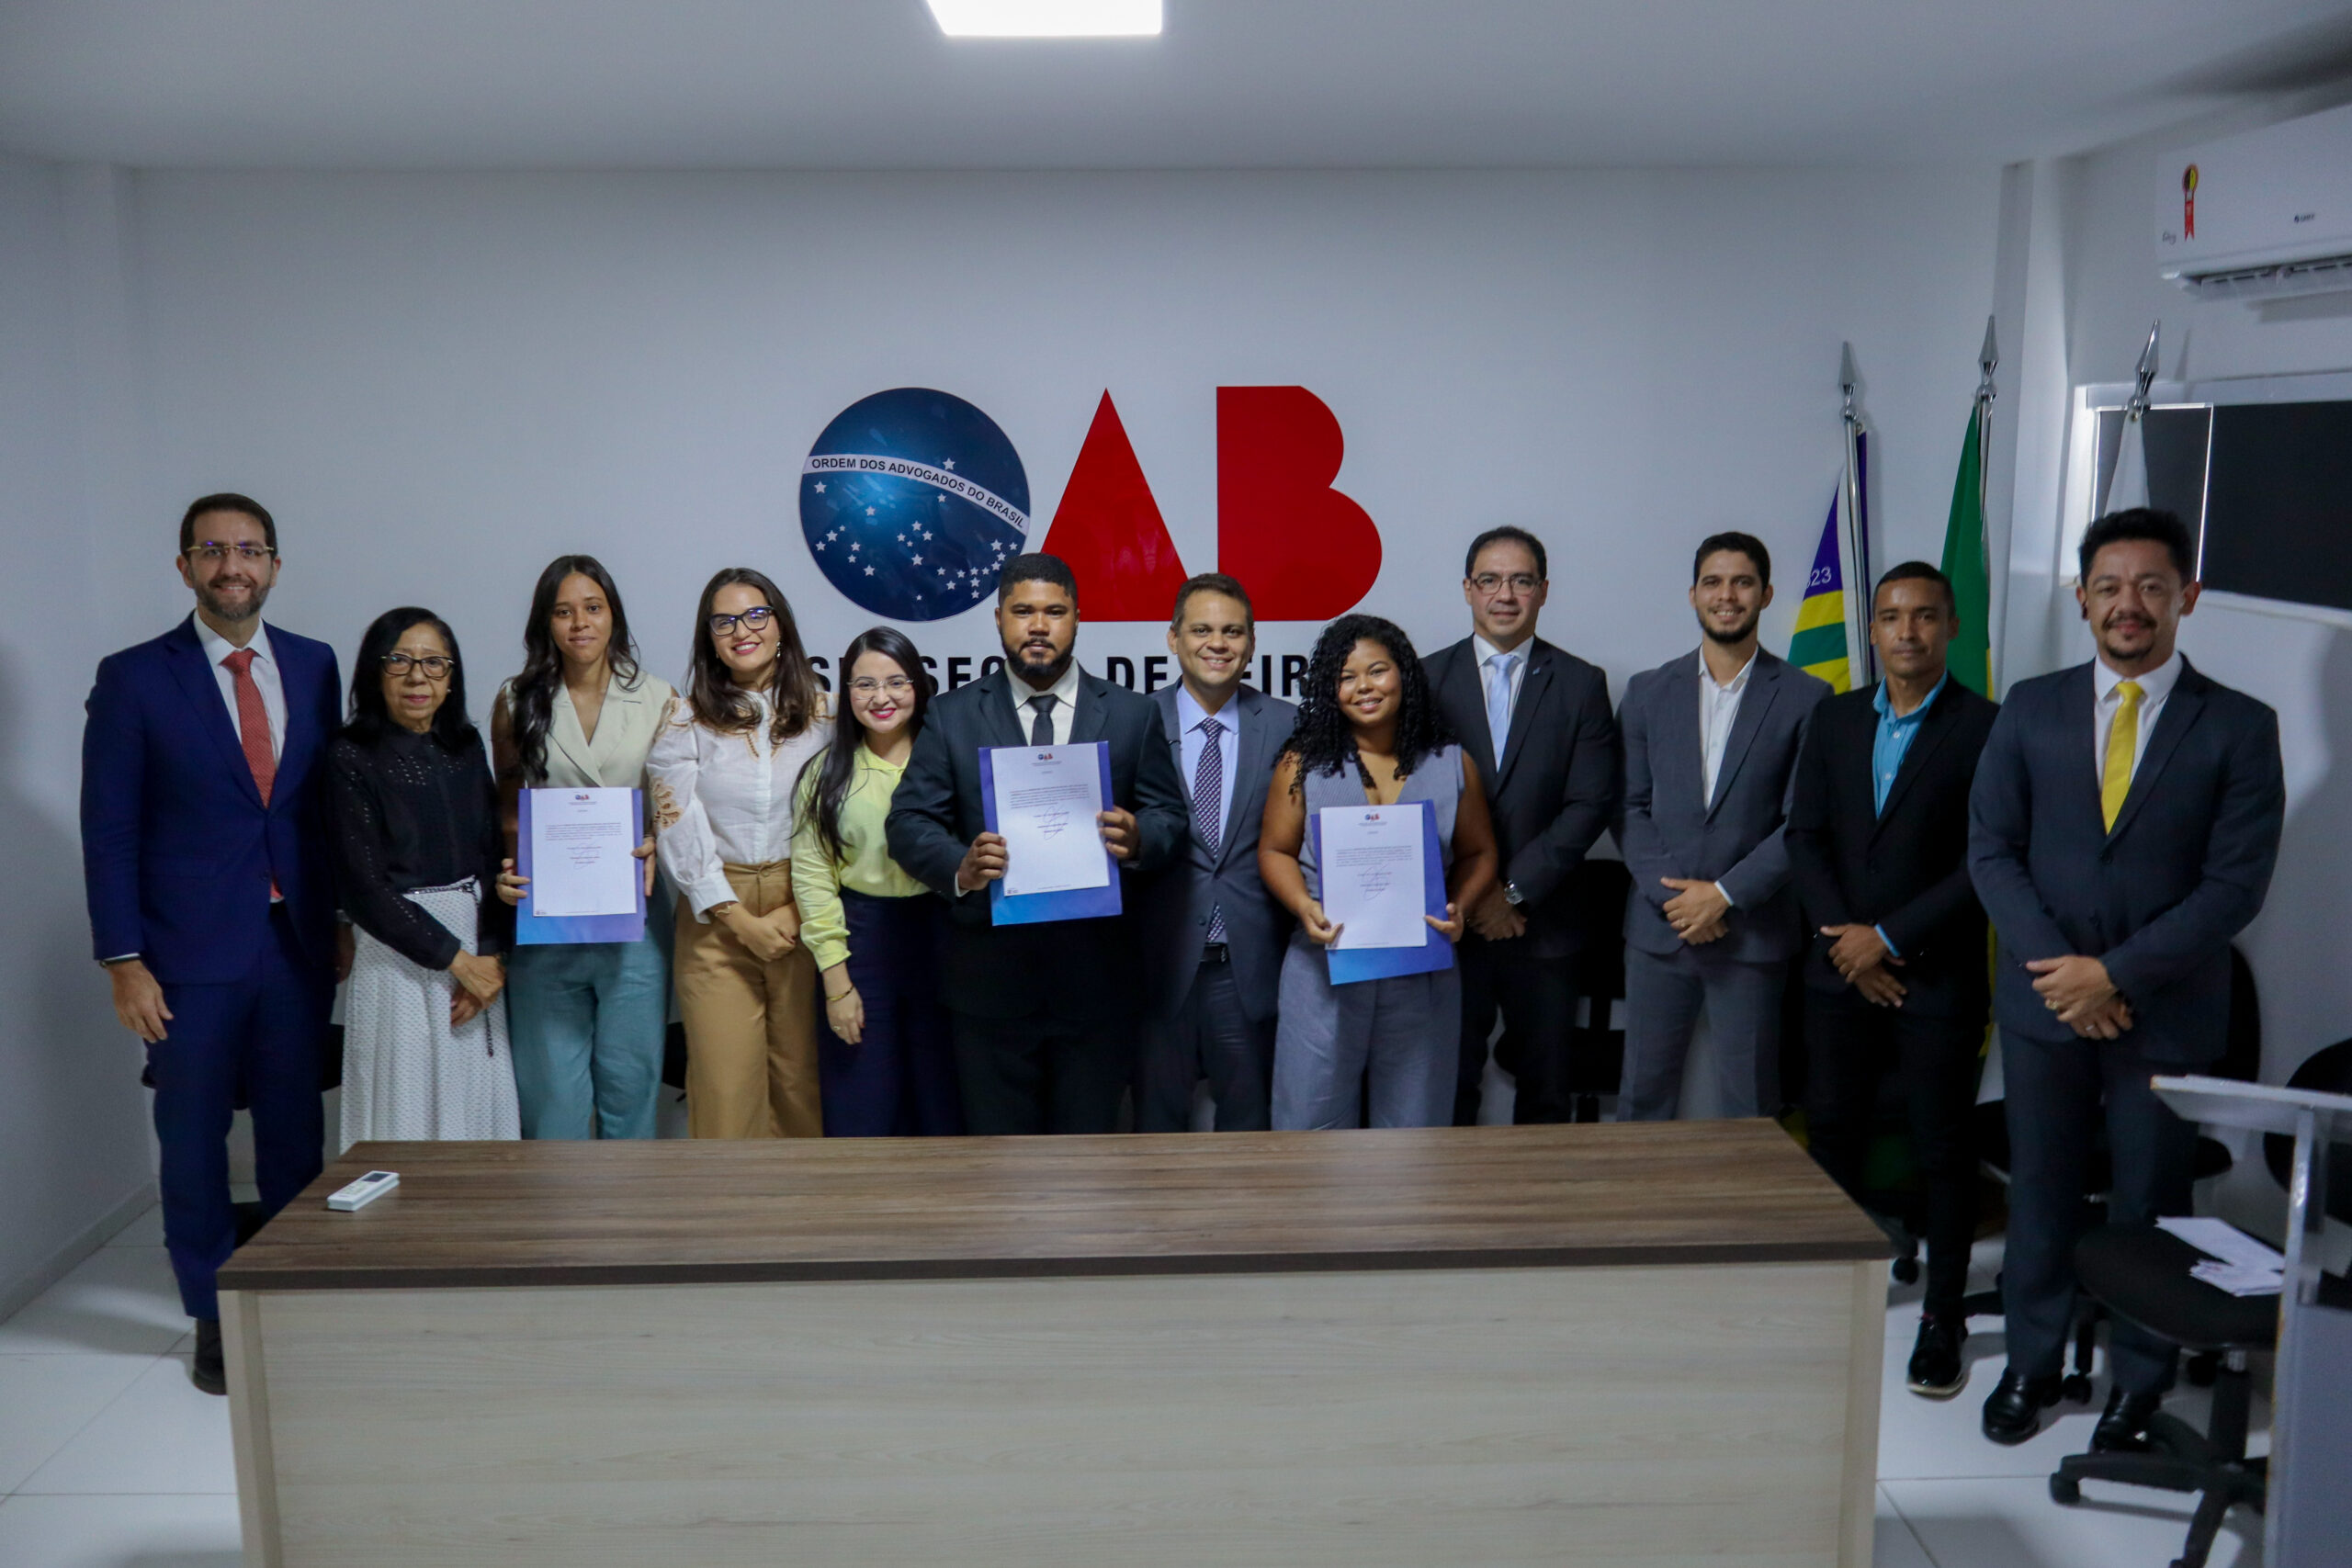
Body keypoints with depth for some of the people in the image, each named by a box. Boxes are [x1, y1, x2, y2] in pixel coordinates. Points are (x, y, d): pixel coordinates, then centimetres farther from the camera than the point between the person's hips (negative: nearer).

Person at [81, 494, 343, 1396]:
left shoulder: (315, 667, 6)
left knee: (295, 1134, 10)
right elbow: (108, 830, -4)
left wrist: (344, 918, 6)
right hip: (191, 952, -2)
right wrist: (123, 961, -9)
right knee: (194, 1141, 7)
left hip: (299, 946, 3)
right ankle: (214, 1320, 22)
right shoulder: (134, 679, -4)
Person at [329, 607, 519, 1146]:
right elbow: (364, 888, -10)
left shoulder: (466, 747, 9)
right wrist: (456, 959, -10)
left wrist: (491, 956, -7)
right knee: (409, 1109, 1)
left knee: (480, 1103, 8)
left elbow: (493, 858, 6)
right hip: (399, 956, -4)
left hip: (480, 956, 5)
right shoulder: (352, 758, -6)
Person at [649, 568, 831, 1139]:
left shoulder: (820, 715, 7)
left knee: (801, 1072, 3)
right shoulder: (687, 720, 3)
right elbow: (678, 833, -1)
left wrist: (797, 912, -7)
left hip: (803, 913, 1)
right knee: (724, 1078, -4)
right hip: (716, 917, -1)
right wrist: (741, 920, -7)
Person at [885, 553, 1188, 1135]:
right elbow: (909, 823, 0)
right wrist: (959, 867, -21)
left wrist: (1138, 839, -20)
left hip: (1096, 976, 0)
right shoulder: (951, 716, 6)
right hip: (990, 975, 0)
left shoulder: (1131, 714, 7)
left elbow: (1170, 817, 4)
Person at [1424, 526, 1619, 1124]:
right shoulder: (1428, 678, 4)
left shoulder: (1581, 685, 4)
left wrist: (1515, 890, -11)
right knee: (1448, 1086, 5)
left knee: (1546, 1094, 9)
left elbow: (1591, 804, -3)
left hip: (1542, 923, 1)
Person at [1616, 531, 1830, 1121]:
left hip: (1752, 931, -2)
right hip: (1659, 925, 2)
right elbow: (1629, 807, 4)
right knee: (1643, 1093, 8)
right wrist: (1670, 893, -9)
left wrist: (1724, 893, -12)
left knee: (1749, 1103, 5)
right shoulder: (1648, 691, 8)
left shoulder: (1804, 698, 0)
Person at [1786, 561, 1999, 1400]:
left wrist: (1891, 939, -14)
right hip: (1841, 973, 4)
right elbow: (1805, 836, 4)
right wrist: (1844, 940, -7)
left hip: (1939, 977, -4)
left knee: (1942, 1149, 6)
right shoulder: (1835, 718, 7)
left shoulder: (1984, 727, -8)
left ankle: (1943, 1317, 18)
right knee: (1832, 1133, 12)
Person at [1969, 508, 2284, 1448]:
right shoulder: (2031, 709, 4)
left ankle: (2138, 1387, 26)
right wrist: (2057, 967, -10)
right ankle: (2032, 1364, 29)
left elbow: (2235, 885, -8)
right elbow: (1992, 850, 1)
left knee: (2149, 1203, 8)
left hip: (2168, 1010, -2)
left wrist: (2116, 973, -14)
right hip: (2044, 1001, 2)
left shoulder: (2238, 728, -3)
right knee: (2041, 1192, 12)